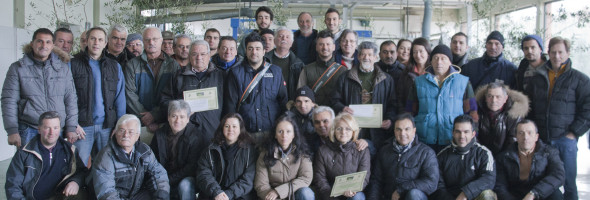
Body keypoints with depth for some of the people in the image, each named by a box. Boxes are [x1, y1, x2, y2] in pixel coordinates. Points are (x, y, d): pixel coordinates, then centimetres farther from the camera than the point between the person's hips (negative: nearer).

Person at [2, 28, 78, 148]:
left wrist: (71, 128, 4)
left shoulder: (63, 68, 10)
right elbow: (9, 101, 1)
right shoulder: (18, 68, 5)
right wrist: (12, 131, -6)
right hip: (28, 132, -2)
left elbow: (70, 99, 10)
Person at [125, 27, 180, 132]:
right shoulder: (132, 65, 7)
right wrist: (144, 116, -12)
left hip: (164, 121, 0)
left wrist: (155, 114, -14)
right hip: (138, 122, 0)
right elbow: (130, 94, -1)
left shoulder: (173, 65, 6)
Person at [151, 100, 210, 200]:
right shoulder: (159, 134, 6)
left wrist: (170, 180, -18)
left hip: (185, 179, -3)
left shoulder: (196, 136, -8)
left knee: (185, 185, -35)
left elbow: (192, 166, -11)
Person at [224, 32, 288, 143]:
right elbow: (230, 103, 6)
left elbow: (284, 101, 11)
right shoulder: (236, 73, 7)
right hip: (246, 133, -1)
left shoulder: (276, 71, 10)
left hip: (272, 133, 1)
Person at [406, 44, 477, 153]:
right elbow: (410, 111, 14)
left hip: (453, 142, -1)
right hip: (425, 142, 1)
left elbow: (472, 113, 7)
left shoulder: (463, 82, 8)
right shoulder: (419, 82, 12)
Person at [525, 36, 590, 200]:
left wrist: (575, 132, -8)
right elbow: (528, 106, 18)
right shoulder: (537, 78, 11)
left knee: (568, 181, 2)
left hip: (565, 138, -3)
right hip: (541, 139, 3)